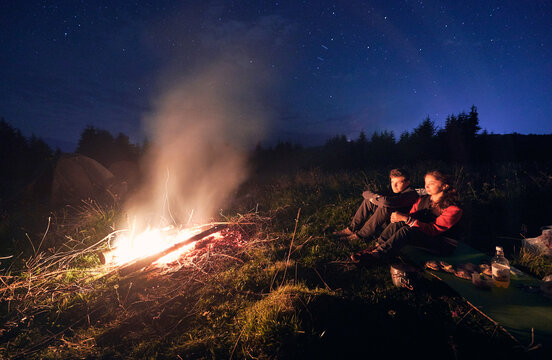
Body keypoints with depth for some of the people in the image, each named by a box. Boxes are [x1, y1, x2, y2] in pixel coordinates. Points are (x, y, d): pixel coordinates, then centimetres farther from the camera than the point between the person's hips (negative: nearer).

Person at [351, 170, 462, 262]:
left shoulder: (453, 209, -16)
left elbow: (434, 230, -25)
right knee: (398, 223, -24)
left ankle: (374, 255, -30)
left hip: (442, 244, -6)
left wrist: (406, 218, -34)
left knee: (406, 230, -34)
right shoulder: (423, 199, 6)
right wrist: (399, 216, -19)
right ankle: (373, 247, -26)